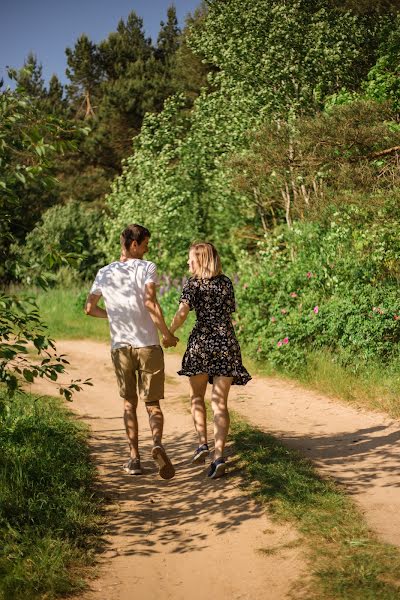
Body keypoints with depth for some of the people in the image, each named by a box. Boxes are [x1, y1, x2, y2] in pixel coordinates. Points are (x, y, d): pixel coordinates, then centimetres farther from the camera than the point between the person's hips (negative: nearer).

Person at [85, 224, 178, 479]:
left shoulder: (104, 273, 8)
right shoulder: (147, 268, -5)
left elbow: (90, 308, 12)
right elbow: (150, 303, -19)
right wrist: (167, 334, -11)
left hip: (120, 346, 3)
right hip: (148, 346, -3)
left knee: (129, 404, 15)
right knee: (153, 405, 5)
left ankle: (134, 458, 13)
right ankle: (158, 444, -21)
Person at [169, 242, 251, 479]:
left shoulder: (193, 284, -1)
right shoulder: (226, 282, 11)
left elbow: (182, 313, -13)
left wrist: (169, 333, 1)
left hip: (202, 340, -2)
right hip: (227, 342, 3)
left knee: (197, 396, 18)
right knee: (220, 402, 1)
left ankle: (203, 443, 6)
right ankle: (219, 456, -9)